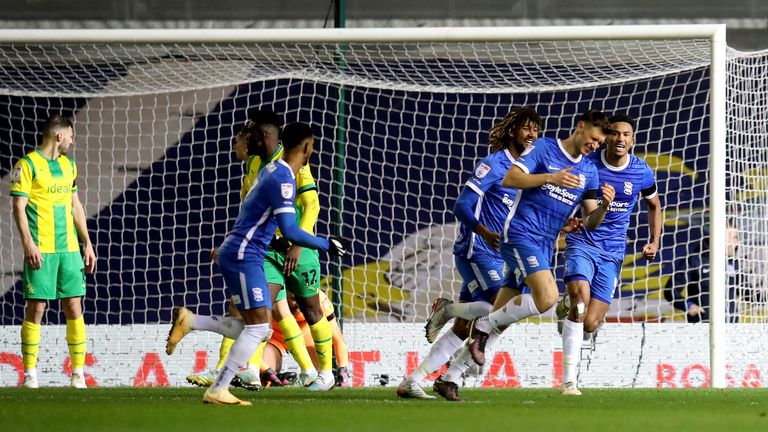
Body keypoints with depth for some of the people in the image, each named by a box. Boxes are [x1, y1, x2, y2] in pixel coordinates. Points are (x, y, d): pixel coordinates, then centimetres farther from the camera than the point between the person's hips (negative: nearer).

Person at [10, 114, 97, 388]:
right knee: (36, 308, -5)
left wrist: (87, 243, 18)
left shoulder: (68, 165, 17)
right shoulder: (27, 165, -4)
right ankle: (30, 373, 1)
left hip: (69, 249, 6)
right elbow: (19, 207, -8)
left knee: (74, 308, 1)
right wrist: (28, 244, -17)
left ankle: (78, 373, 4)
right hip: (40, 251, -6)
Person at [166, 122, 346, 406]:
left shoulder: (271, 170, 12)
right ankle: (218, 391, -11)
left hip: (236, 252, 9)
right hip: (244, 256, -9)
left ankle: (189, 321, 9)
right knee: (258, 327, -10)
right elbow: (289, 231, -23)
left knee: (259, 329, 8)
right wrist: (326, 245, -14)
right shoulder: (284, 180, -17)